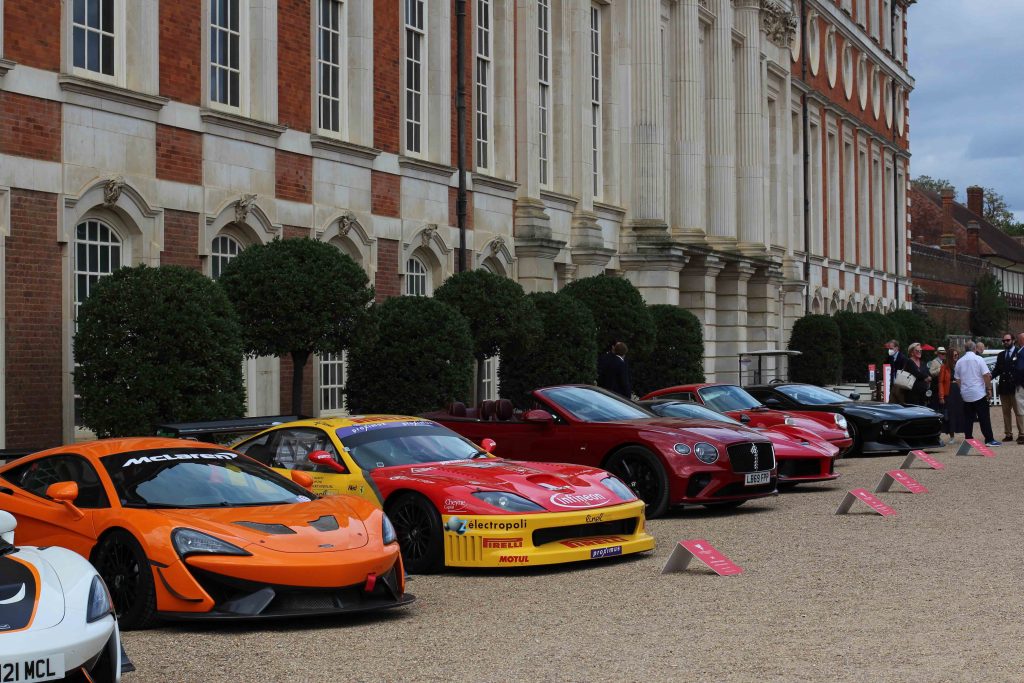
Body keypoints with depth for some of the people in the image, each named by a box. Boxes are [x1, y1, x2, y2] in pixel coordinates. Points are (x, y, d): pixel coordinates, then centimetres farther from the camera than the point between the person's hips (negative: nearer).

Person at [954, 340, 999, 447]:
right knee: (984, 418, -3)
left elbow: (957, 379, 12)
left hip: (966, 394, 4)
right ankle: (989, 440, -4)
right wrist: (989, 389, -4)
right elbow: (986, 375, -11)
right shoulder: (978, 359, -7)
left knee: (968, 418, 8)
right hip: (979, 393, -4)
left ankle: (968, 439, 7)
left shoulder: (959, 362, 7)